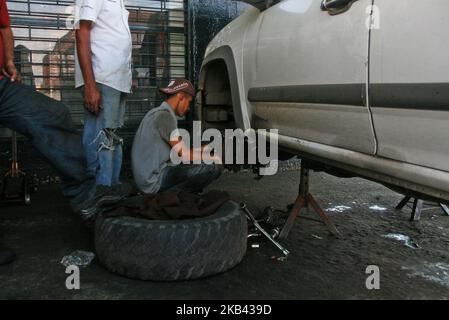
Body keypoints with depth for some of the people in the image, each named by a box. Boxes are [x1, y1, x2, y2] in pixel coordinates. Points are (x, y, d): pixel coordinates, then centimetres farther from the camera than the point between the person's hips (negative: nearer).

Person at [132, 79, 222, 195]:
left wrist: (202, 150, 22)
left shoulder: (156, 113, 17)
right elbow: (184, 154, -14)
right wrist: (212, 158, 1)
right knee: (213, 168, -17)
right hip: (155, 179, -10)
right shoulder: (164, 115, -13)